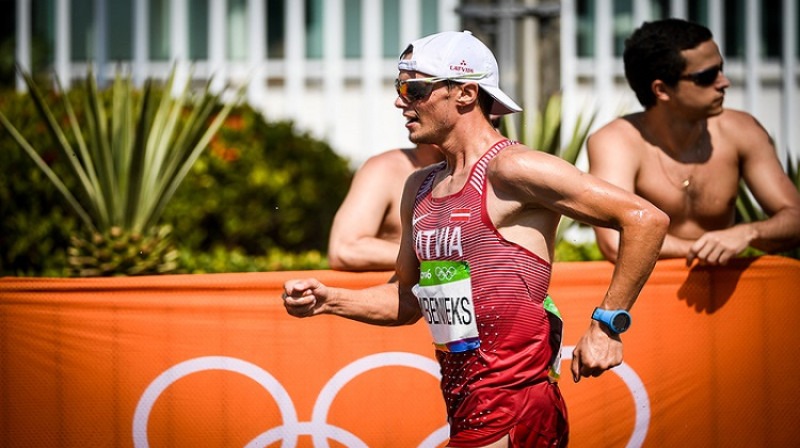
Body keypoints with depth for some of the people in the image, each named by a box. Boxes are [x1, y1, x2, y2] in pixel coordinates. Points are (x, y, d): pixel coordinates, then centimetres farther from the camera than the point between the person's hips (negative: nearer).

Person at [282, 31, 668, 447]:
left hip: (509, 410, -8)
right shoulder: (419, 188, 14)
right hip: (463, 407, 8)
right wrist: (329, 300, 10)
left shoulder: (510, 170, -12)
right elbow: (409, 299, 24)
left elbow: (646, 219, -15)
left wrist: (606, 326, -14)